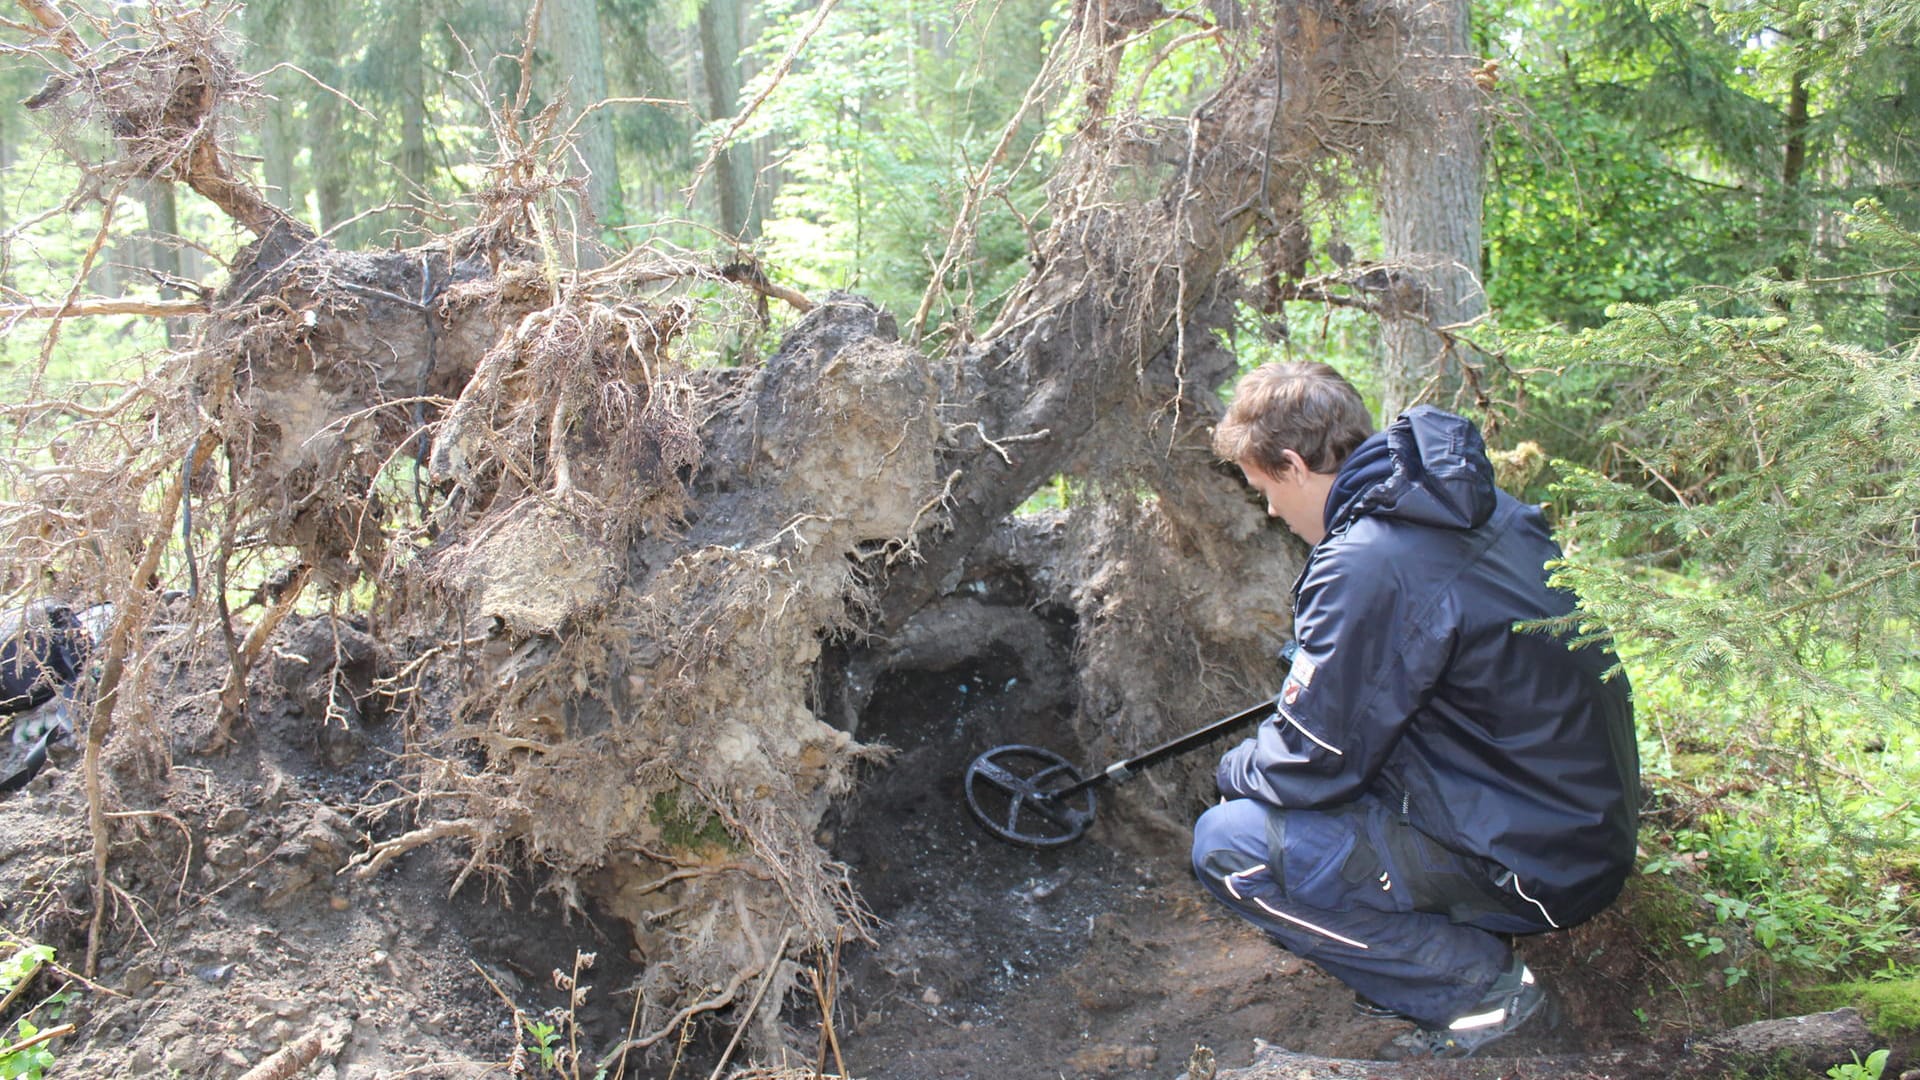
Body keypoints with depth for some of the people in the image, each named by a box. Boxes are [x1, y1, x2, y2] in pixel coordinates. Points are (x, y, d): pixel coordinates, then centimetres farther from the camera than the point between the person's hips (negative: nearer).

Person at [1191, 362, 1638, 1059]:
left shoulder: (1367, 562, -24)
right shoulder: (1483, 508, 3)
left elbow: (1311, 765, -17)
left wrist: (1235, 769, 3)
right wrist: (1314, 664, 21)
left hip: (1535, 867, -9)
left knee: (1228, 844, -13)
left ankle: (1477, 982, -3)